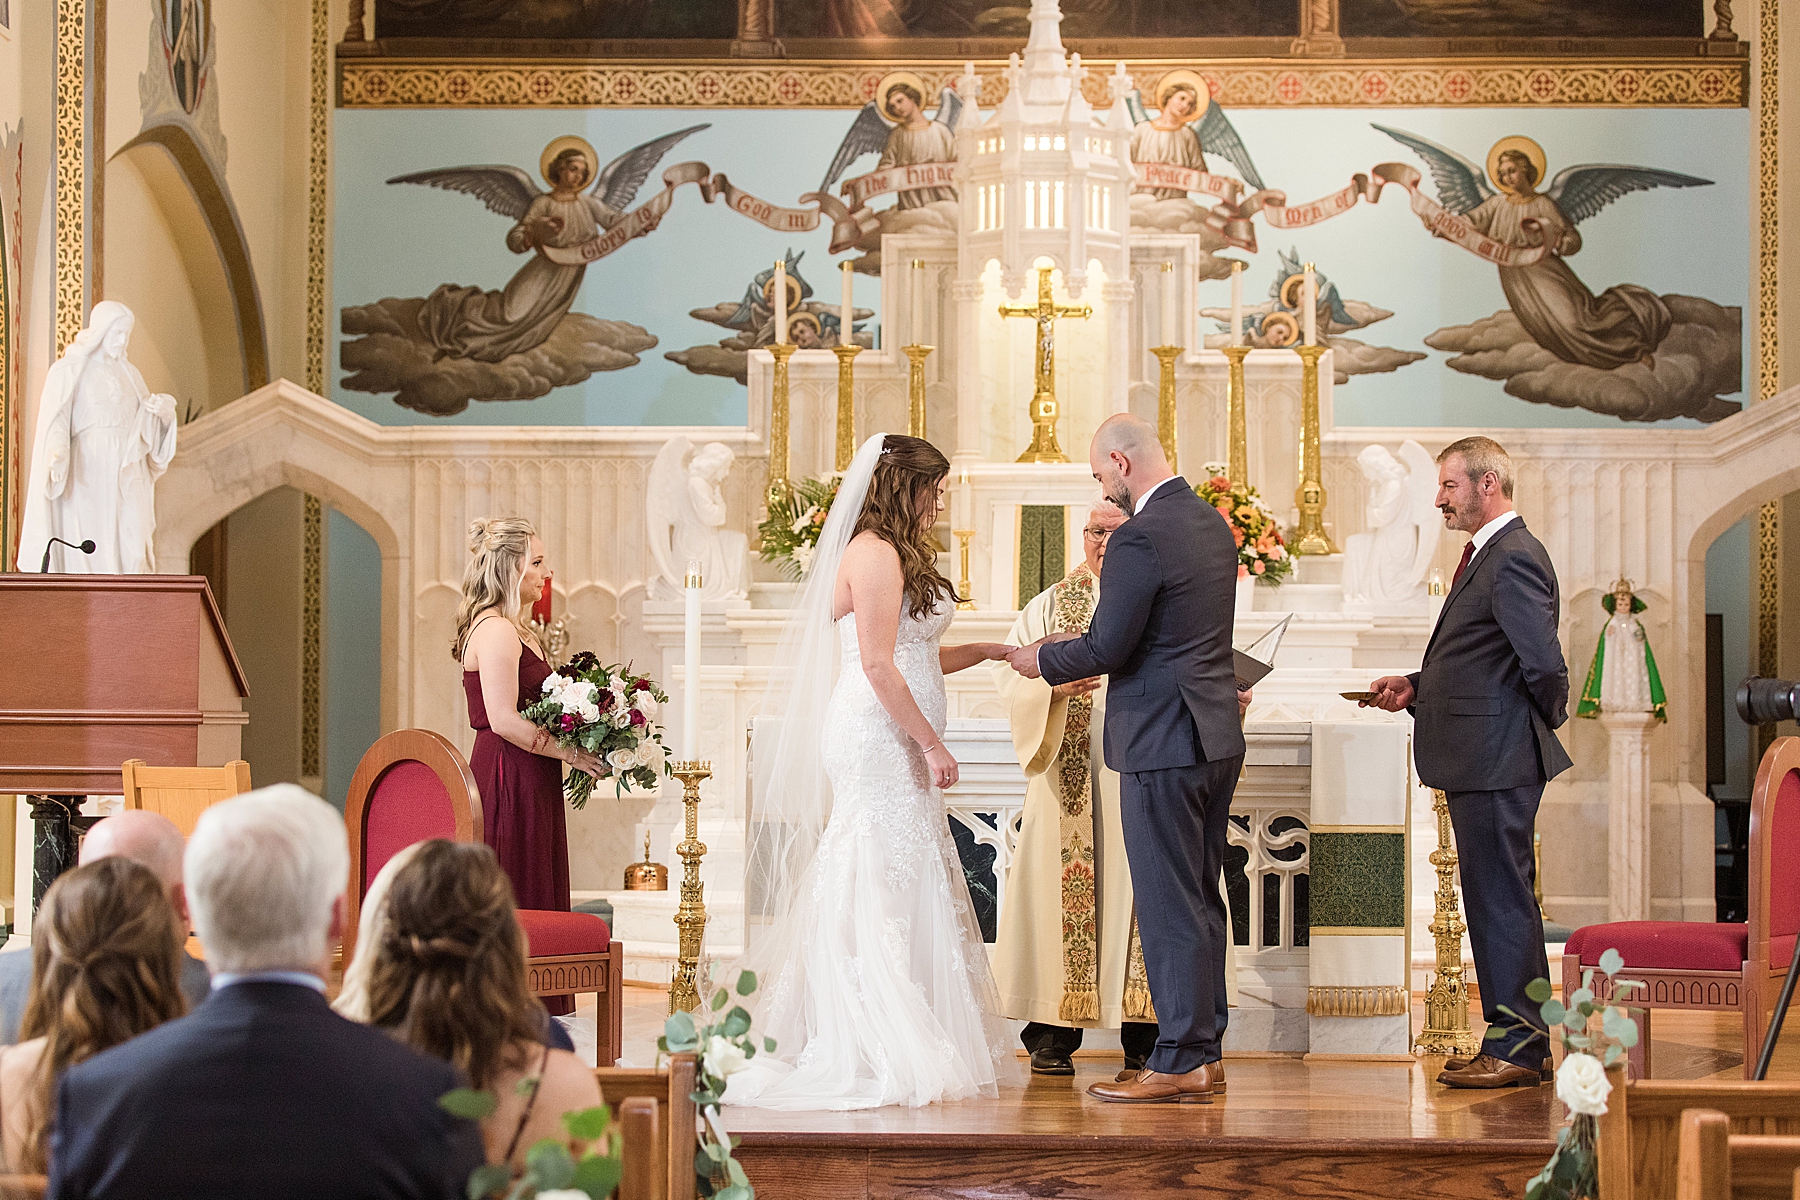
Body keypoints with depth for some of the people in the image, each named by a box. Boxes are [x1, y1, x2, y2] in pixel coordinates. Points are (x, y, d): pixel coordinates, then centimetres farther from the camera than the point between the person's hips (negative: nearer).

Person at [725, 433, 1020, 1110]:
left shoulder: (895, 556, 20)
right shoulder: (875, 554, -12)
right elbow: (878, 667, -17)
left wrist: (986, 651, 19)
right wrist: (931, 743, -15)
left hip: (894, 747, 10)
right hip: (880, 742, -10)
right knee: (890, 890, -9)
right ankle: (887, 1058, -6)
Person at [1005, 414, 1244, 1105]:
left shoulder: (1141, 538, -18)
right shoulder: (1211, 523, 12)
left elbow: (1108, 647, -16)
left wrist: (1044, 660, 2)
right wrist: (1080, 650, 21)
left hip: (1164, 742, -9)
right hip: (1217, 738, 9)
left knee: (1169, 905, -5)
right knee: (1202, 900, 14)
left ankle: (1179, 1062, -2)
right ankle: (1205, 1053, 19)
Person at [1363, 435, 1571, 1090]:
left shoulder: (1514, 559, -17)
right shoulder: (1488, 555, 17)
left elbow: (1545, 666, -22)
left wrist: (1542, 724, -5)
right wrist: (1415, 688, 13)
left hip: (1496, 762, -11)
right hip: (1482, 762, 11)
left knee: (1502, 901, -5)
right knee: (1498, 902, 14)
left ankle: (1515, 1048, 0)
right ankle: (1516, 1042, 20)